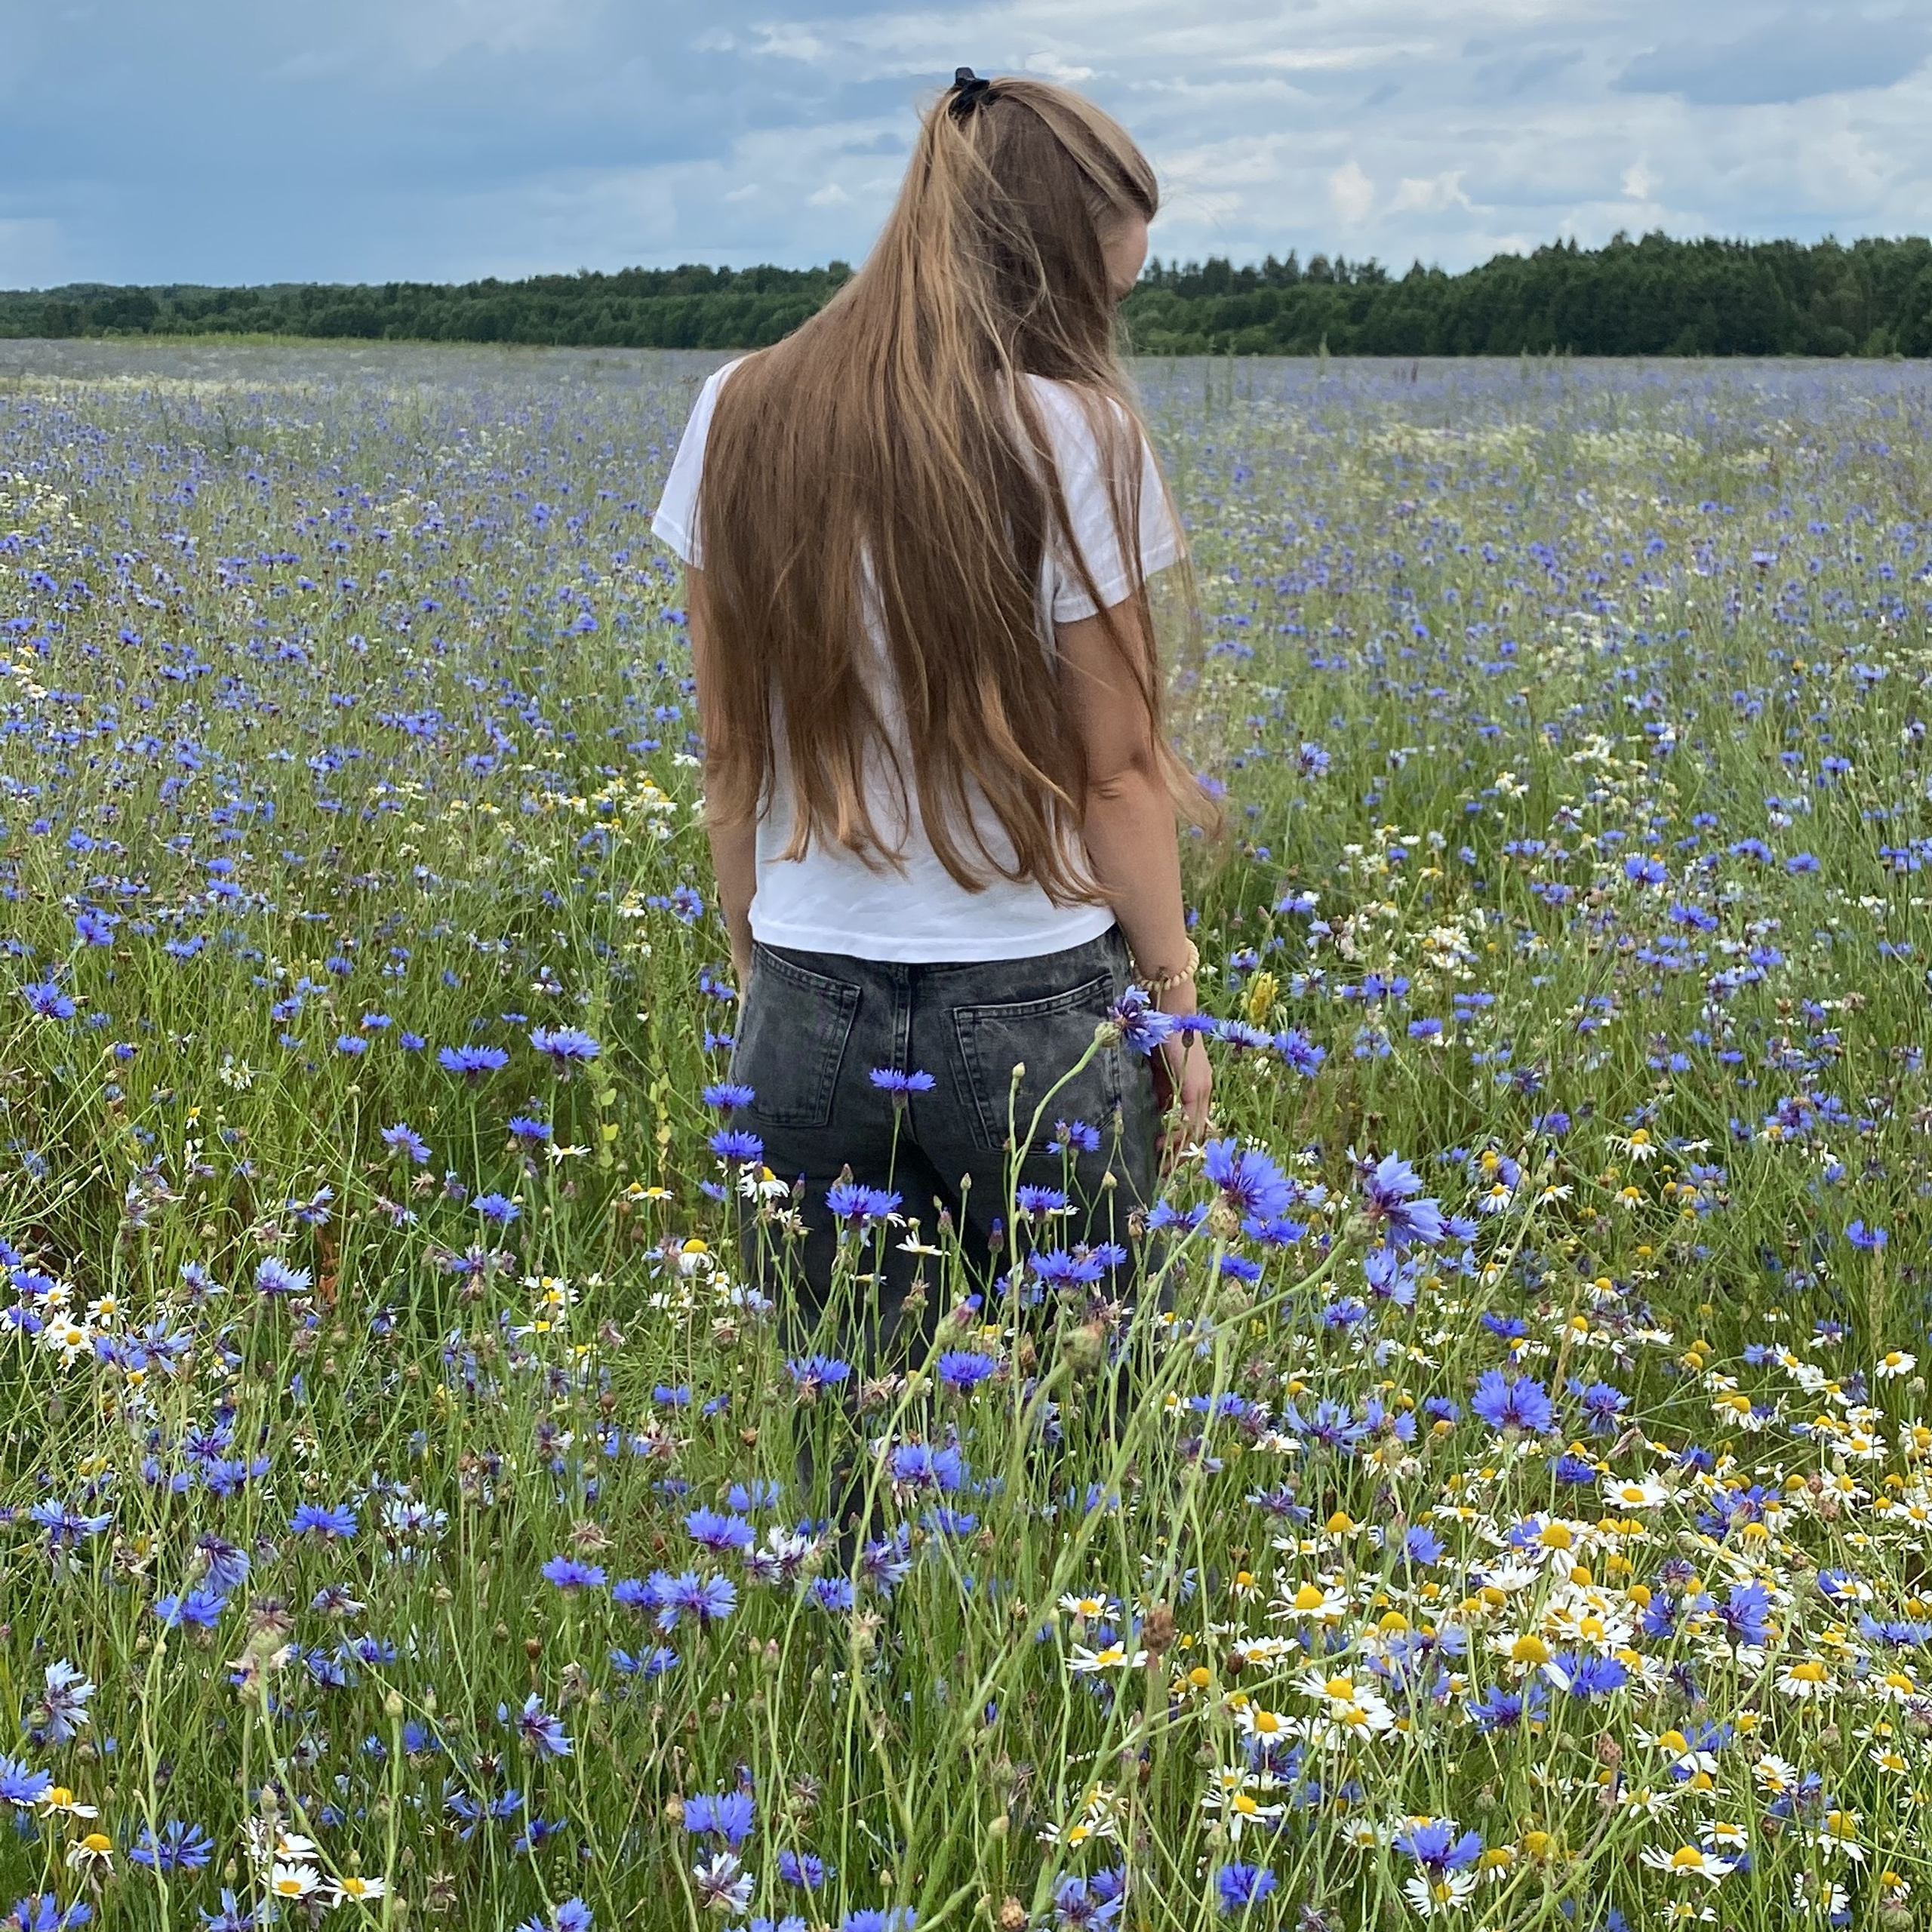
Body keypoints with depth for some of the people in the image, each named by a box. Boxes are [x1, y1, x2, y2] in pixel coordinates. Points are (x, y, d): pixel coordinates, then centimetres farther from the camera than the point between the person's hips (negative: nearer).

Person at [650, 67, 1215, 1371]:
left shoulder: (743, 419, 1)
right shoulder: (1071, 437, -11)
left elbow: (733, 757, 7)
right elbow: (1115, 773, -6)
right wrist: (1175, 996, 5)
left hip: (808, 1011, 4)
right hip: (1036, 1013, -3)